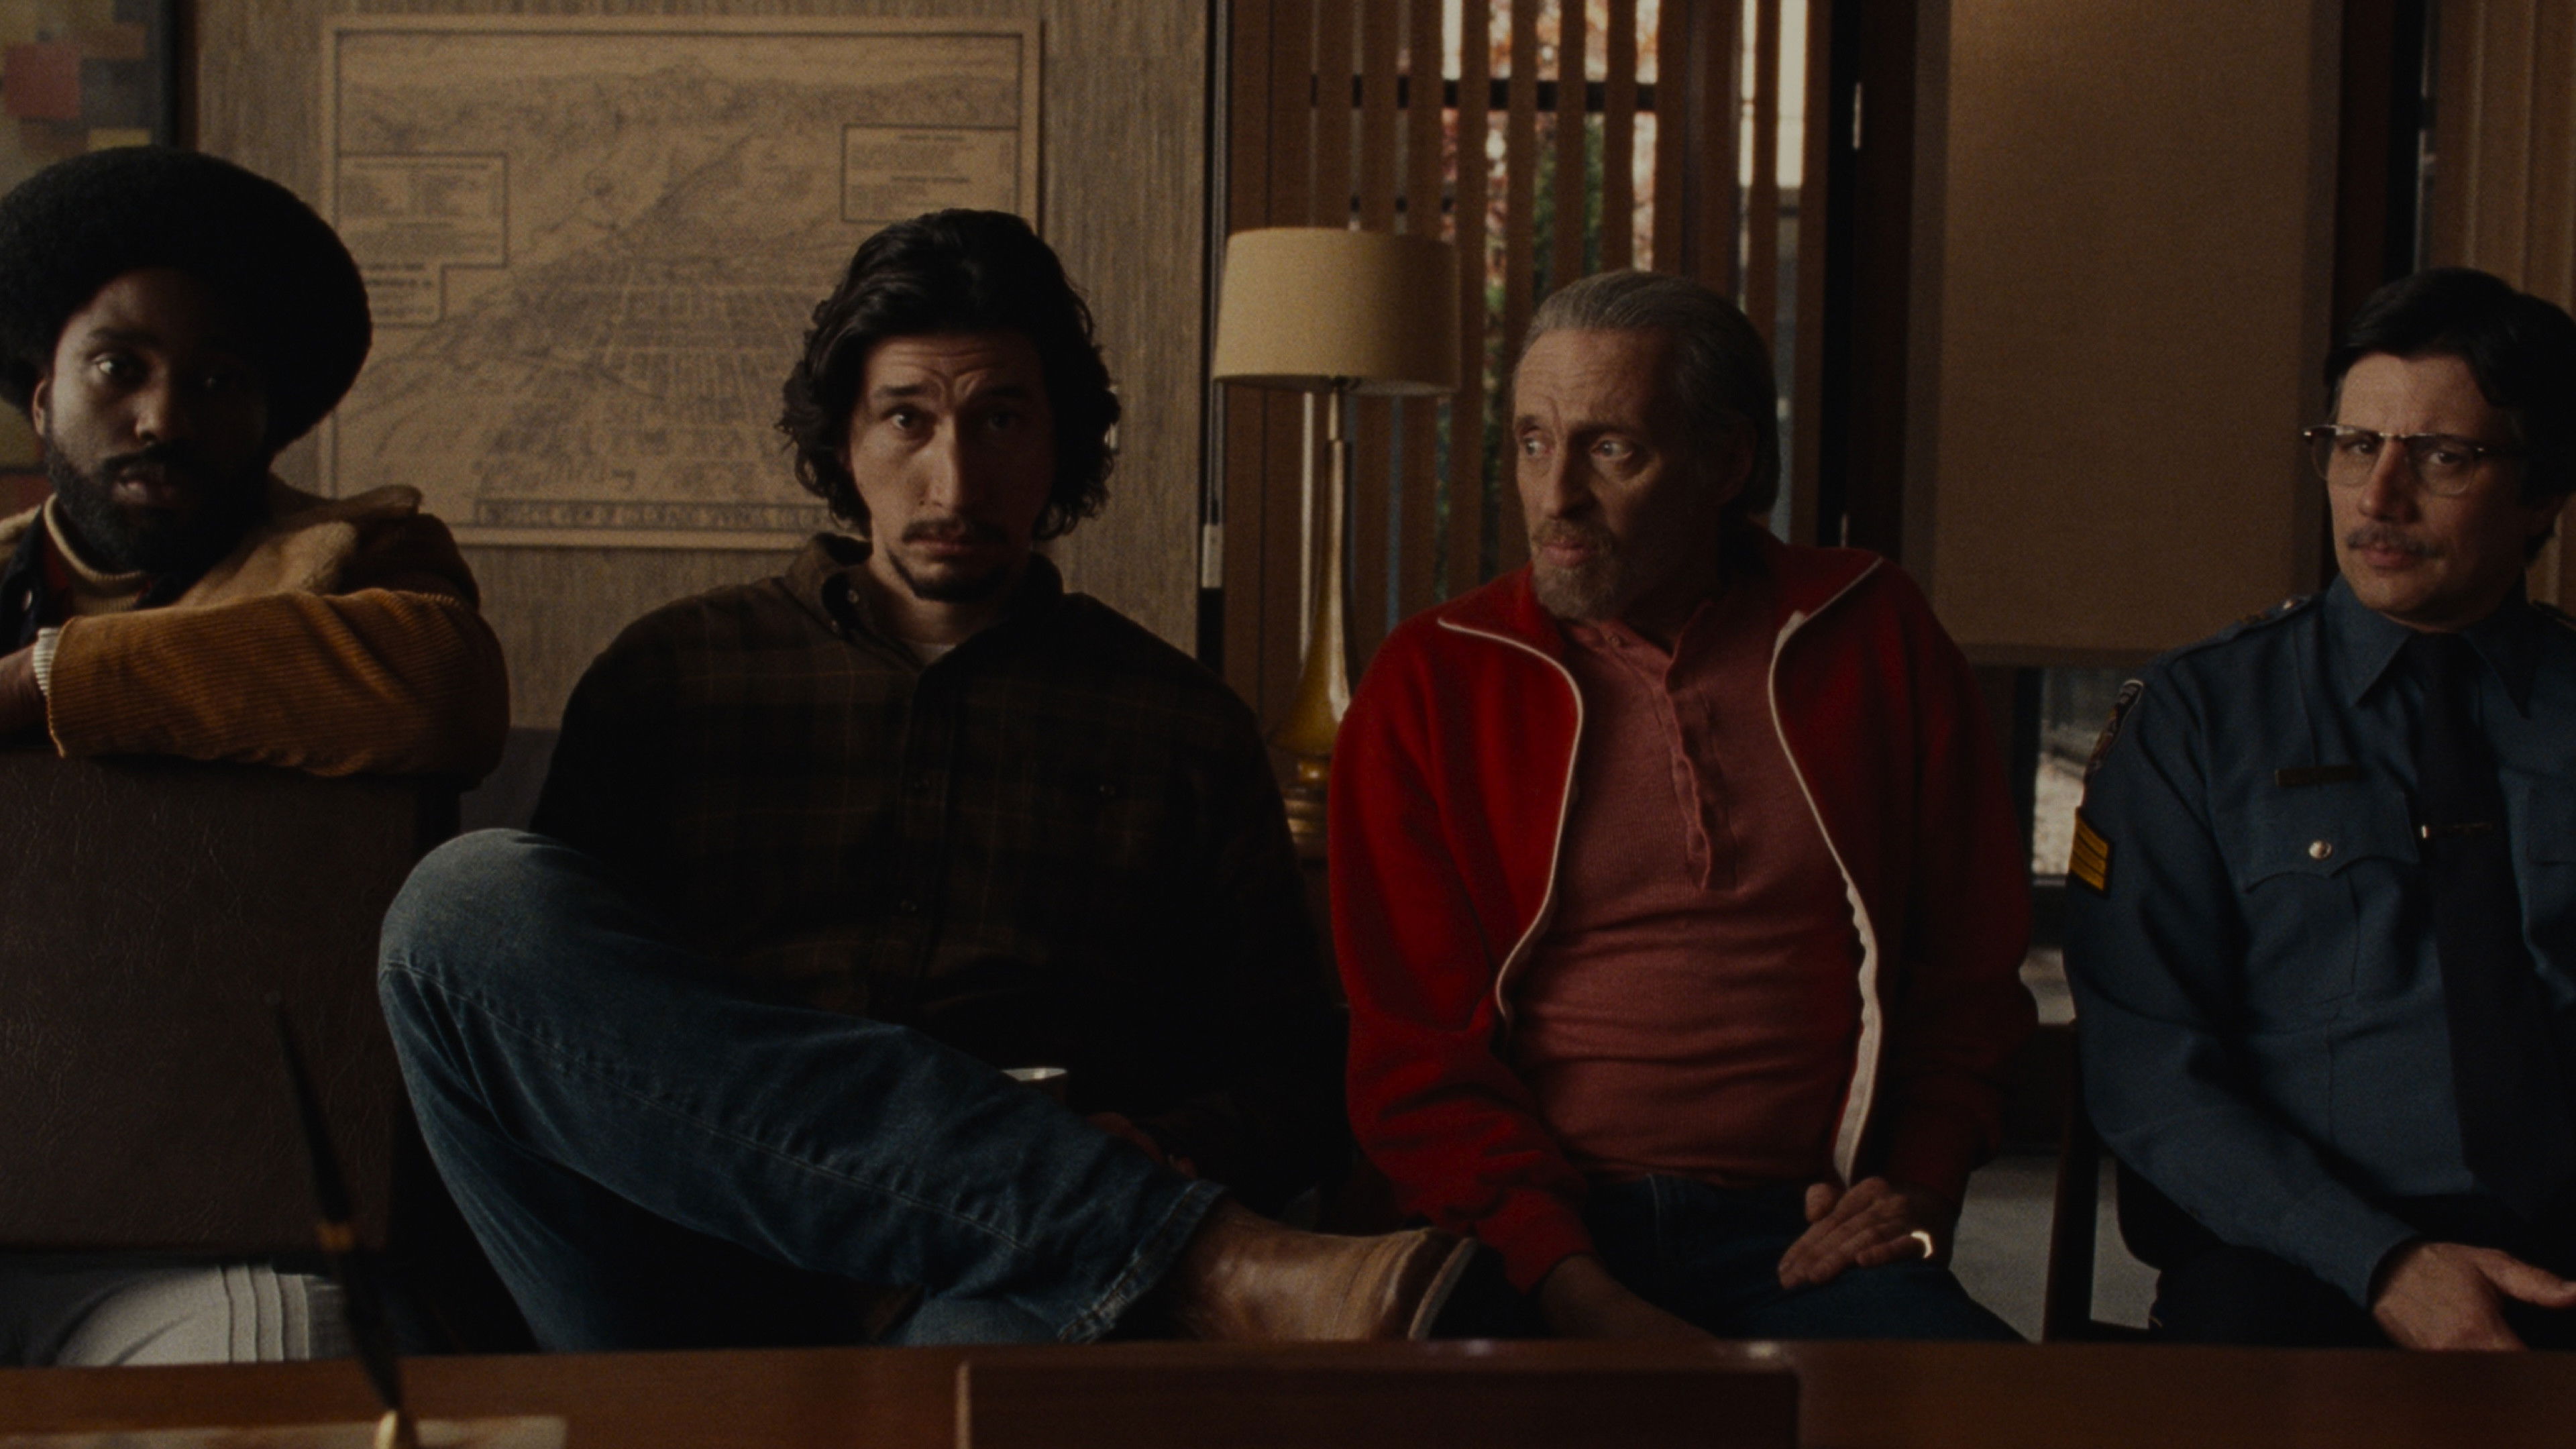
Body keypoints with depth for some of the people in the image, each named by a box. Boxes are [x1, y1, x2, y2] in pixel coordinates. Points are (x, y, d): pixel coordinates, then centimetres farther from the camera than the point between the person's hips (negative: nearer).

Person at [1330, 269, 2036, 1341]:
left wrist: (1921, 1185, 1)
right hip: (1524, 1240, -1)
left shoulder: (1875, 641, 12)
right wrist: (1571, 1285, -12)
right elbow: (1414, 1039, 1)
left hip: (1792, 1239, 2)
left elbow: (1970, 968, 19)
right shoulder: (1431, 684, 7)